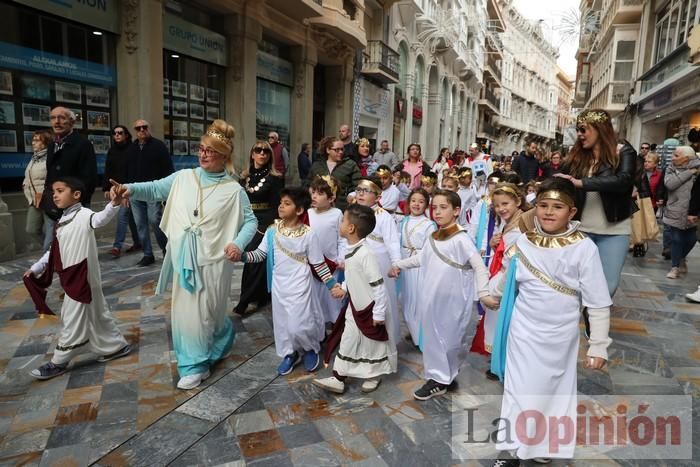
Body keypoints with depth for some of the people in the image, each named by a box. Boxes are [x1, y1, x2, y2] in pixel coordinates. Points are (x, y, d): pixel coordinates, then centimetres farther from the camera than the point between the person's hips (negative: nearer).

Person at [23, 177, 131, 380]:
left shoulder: (84, 215, -15)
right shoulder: (62, 221, 13)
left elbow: (101, 219, -37)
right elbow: (54, 250, 22)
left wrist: (114, 204, -56)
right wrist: (36, 268, 21)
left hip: (83, 278, -9)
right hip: (72, 278, 9)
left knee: (72, 319, 2)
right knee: (97, 315, 17)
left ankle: (59, 362, 15)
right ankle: (117, 346, 30)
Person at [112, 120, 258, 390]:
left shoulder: (233, 190, -5)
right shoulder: (183, 177, 3)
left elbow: (251, 220, -1)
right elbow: (155, 189, 3)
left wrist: (239, 243, -17)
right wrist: (131, 189, -17)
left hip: (213, 260, -3)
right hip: (184, 258, 3)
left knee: (206, 312, 7)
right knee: (185, 310, 9)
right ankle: (194, 365, 27)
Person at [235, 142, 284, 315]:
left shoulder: (274, 178, -6)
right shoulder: (245, 177, 8)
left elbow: (276, 206, -10)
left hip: (265, 224, -5)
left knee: (256, 261, -3)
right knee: (250, 259, 10)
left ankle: (245, 302, 6)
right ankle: (258, 296, 26)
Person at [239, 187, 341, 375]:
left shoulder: (308, 234, -13)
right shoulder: (273, 230, -3)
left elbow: (318, 264, -5)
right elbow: (261, 254, 2)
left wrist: (331, 283, -7)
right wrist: (242, 256, -14)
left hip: (299, 286, -4)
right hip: (279, 285, 5)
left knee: (298, 325, -6)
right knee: (281, 322, 14)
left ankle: (311, 349, 25)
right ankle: (290, 354, 36)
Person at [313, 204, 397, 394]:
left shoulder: (365, 254, -29)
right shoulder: (351, 251, 1)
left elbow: (378, 285, -26)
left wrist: (379, 313, -22)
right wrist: (344, 289, 8)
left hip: (371, 308, -8)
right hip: (355, 306, 8)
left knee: (374, 342, 13)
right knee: (348, 340, 12)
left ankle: (374, 375, 34)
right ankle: (339, 379, 22)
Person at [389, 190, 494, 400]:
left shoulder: (461, 238, -15)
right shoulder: (432, 237, 6)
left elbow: (479, 266, -19)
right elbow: (421, 258, 22)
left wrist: (483, 293, -26)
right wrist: (399, 265, 26)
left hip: (453, 300, -6)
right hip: (432, 299, 7)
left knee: (451, 339, 7)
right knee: (432, 337, 12)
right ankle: (437, 378, 26)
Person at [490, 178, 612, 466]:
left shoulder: (584, 247, -15)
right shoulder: (523, 242, -7)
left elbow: (598, 302, -9)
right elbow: (509, 281, 12)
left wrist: (598, 346, -7)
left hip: (560, 335, -1)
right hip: (524, 331, 2)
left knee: (552, 389, 15)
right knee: (518, 390, 8)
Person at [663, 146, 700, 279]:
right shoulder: (671, 169, 1)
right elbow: (669, 184, -17)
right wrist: (689, 172, -16)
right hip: (675, 212, -1)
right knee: (676, 239, 2)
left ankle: (681, 259, 38)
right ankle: (675, 267, 13)